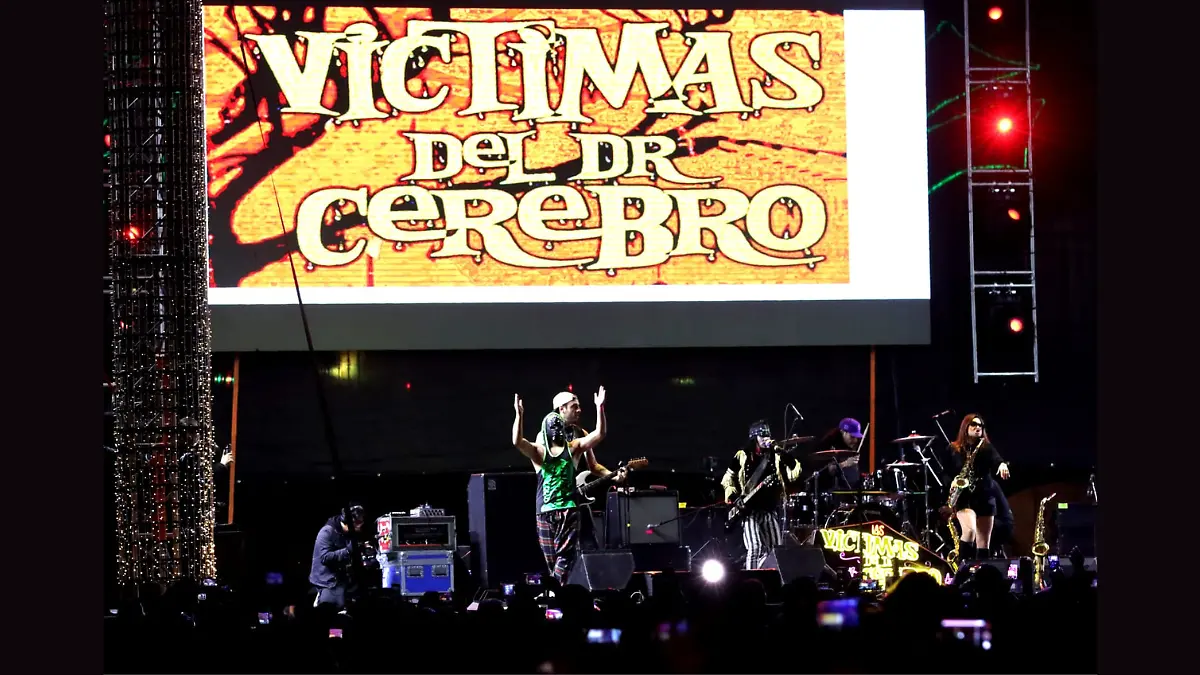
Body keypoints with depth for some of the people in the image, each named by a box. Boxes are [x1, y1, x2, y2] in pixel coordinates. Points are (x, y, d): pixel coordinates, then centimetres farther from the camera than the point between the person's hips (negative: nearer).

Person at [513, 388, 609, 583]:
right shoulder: (538, 451, 6)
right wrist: (519, 415, -24)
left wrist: (599, 407, -11)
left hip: (569, 510, 0)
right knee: (551, 558, 5)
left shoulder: (573, 447, 10)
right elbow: (517, 441, -13)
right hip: (546, 511, 0)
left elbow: (599, 433, 0)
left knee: (565, 554, -10)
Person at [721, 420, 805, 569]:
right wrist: (734, 497, -5)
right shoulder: (742, 456, 3)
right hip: (750, 510, -3)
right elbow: (728, 479, 9)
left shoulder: (776, 456, 7)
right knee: (755, 548, -16)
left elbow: (794, 473, -4)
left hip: (772, 509, 3)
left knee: (776, 549, 7)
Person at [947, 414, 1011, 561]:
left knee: (984, 542, 3)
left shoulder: (986, 447, 4)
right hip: (963, 497, -2)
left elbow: (996, 458, -18)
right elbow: (947, 473, 10)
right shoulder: (953, 449, 5)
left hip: (985, 497, 2)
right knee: (969, 531, -26)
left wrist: (1002, 465, -42)